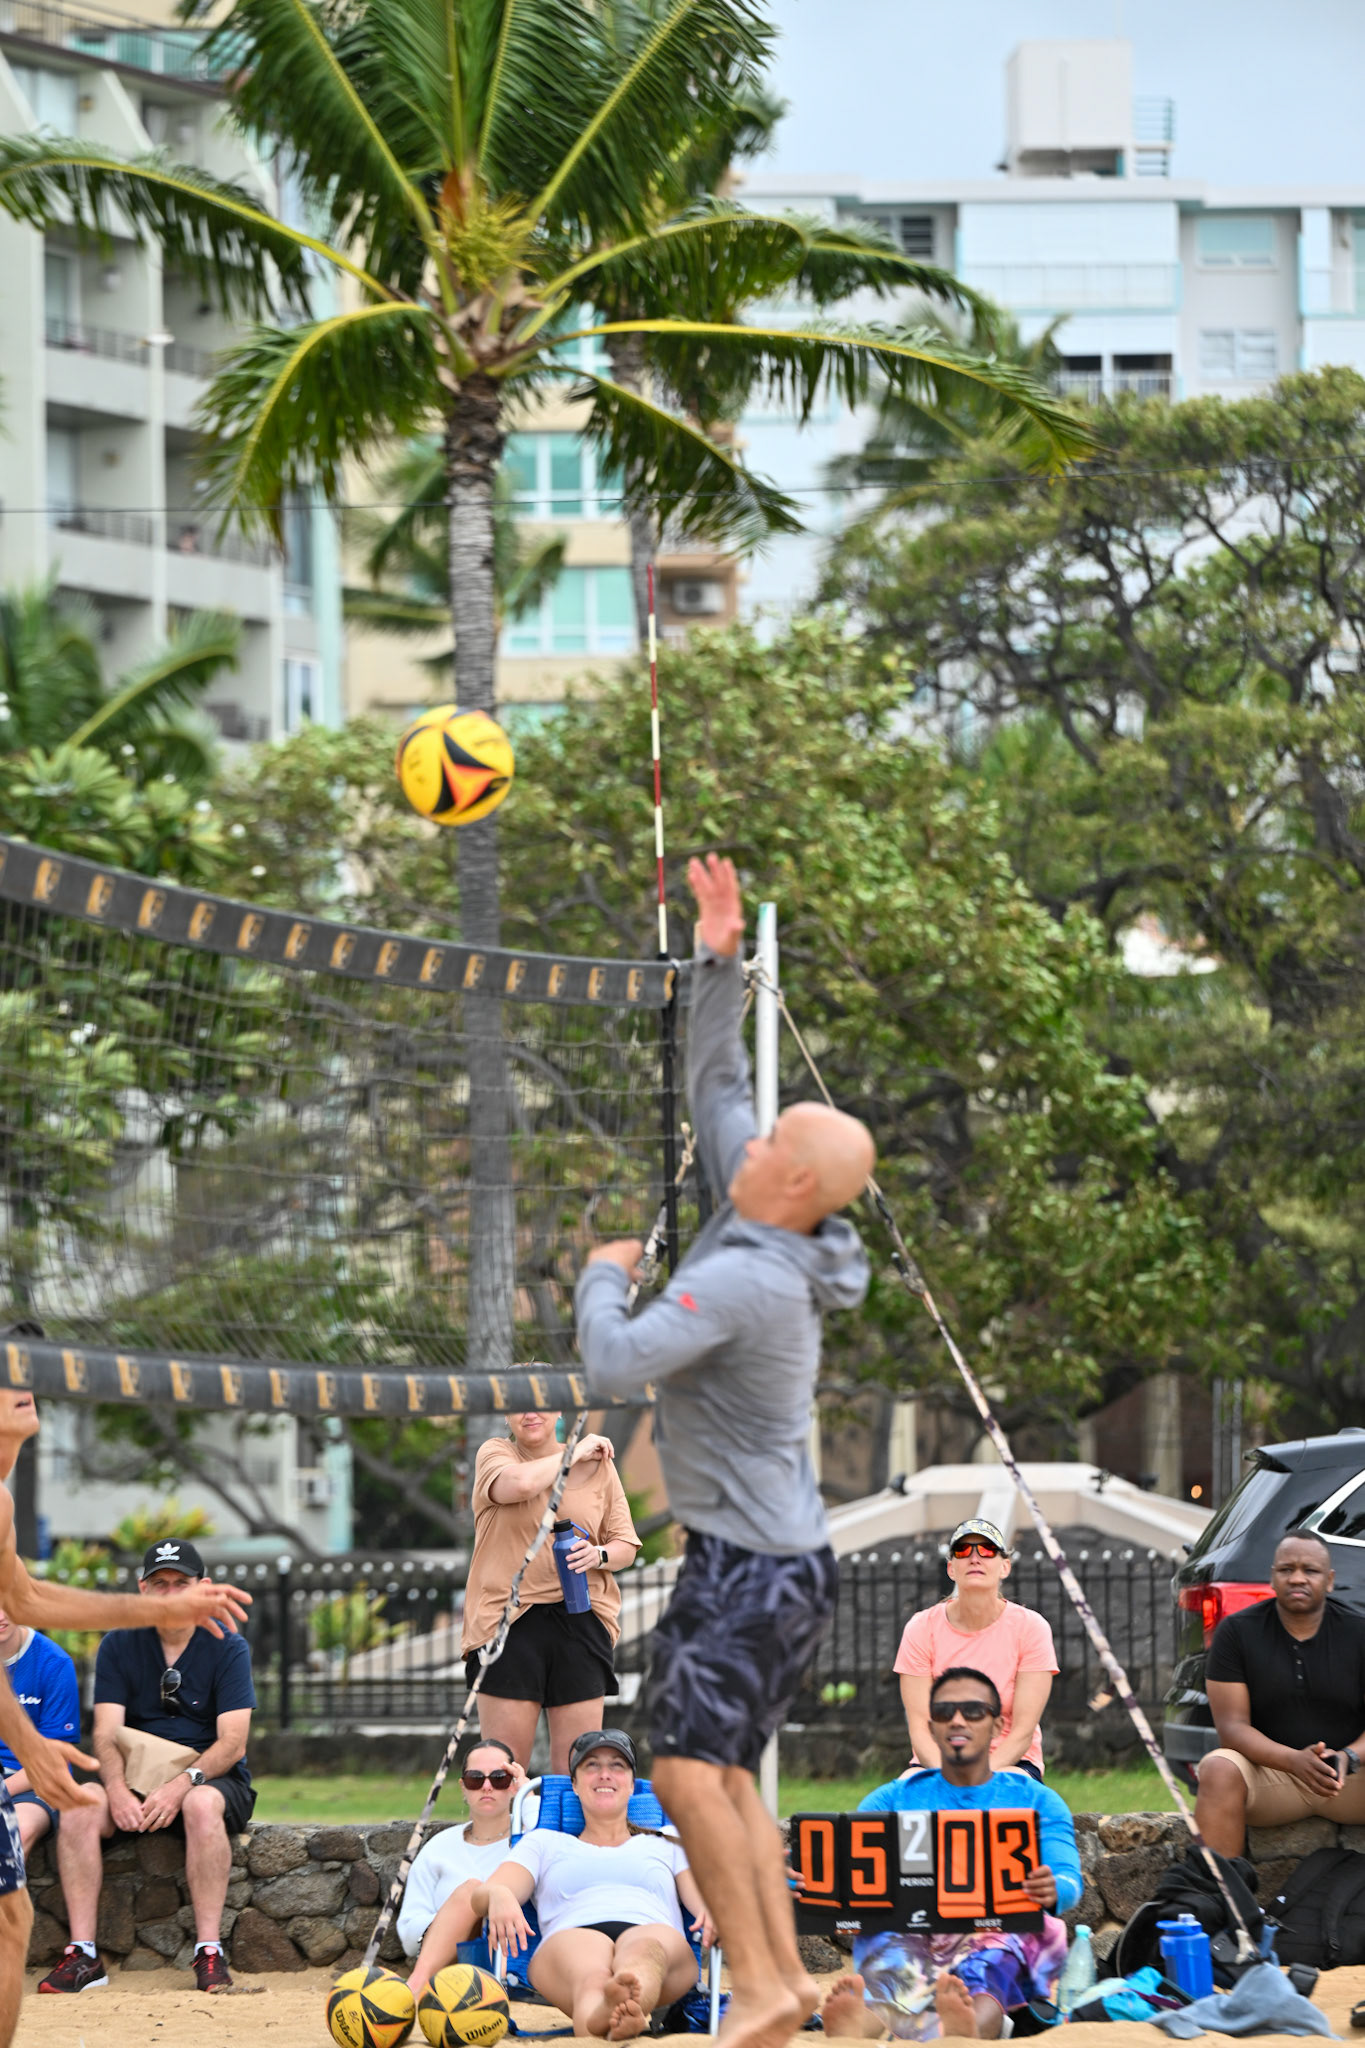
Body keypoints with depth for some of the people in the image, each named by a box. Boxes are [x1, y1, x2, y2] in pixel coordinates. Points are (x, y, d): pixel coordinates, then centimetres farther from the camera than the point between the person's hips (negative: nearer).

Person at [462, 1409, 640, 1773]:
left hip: (580, 1621, 2)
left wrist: (599, 1555, -9)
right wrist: (575, 1454, -6)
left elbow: (626, 1546, 13)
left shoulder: (598, 1466, 12)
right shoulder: (495, 1454, 4)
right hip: (508, 1617, -2)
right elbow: (520, 1483, -20)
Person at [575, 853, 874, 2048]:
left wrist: (604, 1278, -8)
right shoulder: (777, 1238, 4)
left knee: (690, 1768, -14)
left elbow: (617, 1365, -28)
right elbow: (716, 1086, 16)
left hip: (748, 1565, -10)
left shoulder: (743, 1280, -22)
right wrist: (720, 965, 12)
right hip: (787, 1557, 10)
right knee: (729, 1774, 12)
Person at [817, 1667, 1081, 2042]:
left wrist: (1053, 1890, -27)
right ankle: (868, 2018, -71)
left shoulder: (1035, 1799, 17)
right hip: (910, 1935, 1)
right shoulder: (893, 1799, 20)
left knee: (992, 1955, -38)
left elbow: (1069, 1880, 1)